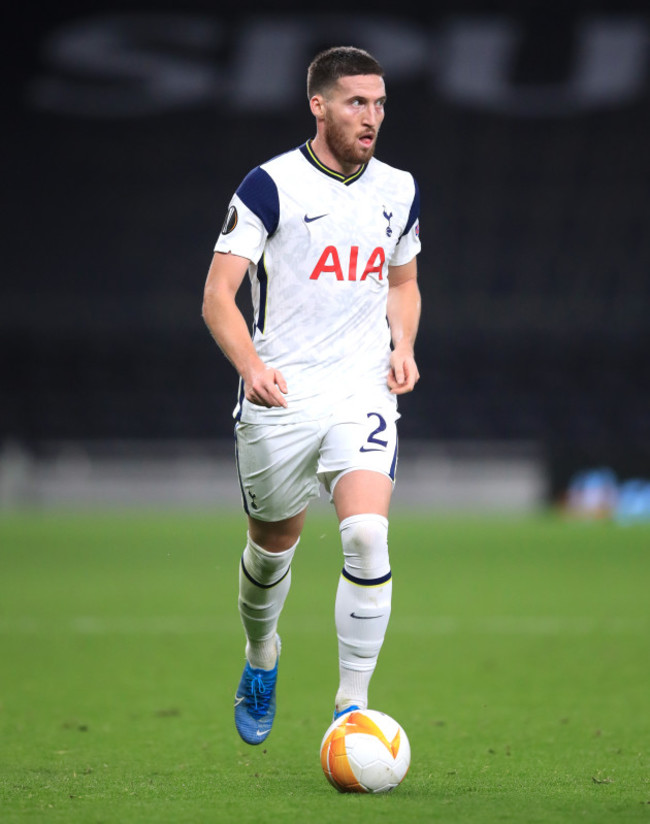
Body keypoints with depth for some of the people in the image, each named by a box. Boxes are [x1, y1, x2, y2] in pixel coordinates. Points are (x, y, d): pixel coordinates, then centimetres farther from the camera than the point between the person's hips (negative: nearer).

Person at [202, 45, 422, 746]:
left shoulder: (398, 190, 7)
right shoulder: (270, 186, -8)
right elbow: (218, 294, -11)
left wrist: (402, 347, 4)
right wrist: (251, 365, -28)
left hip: (364, 393, 2)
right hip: (280, 398, -2)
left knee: (367, 537, -19)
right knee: (273, 544, 13)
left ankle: (353, 703, -12)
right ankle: (261, 657, 45)